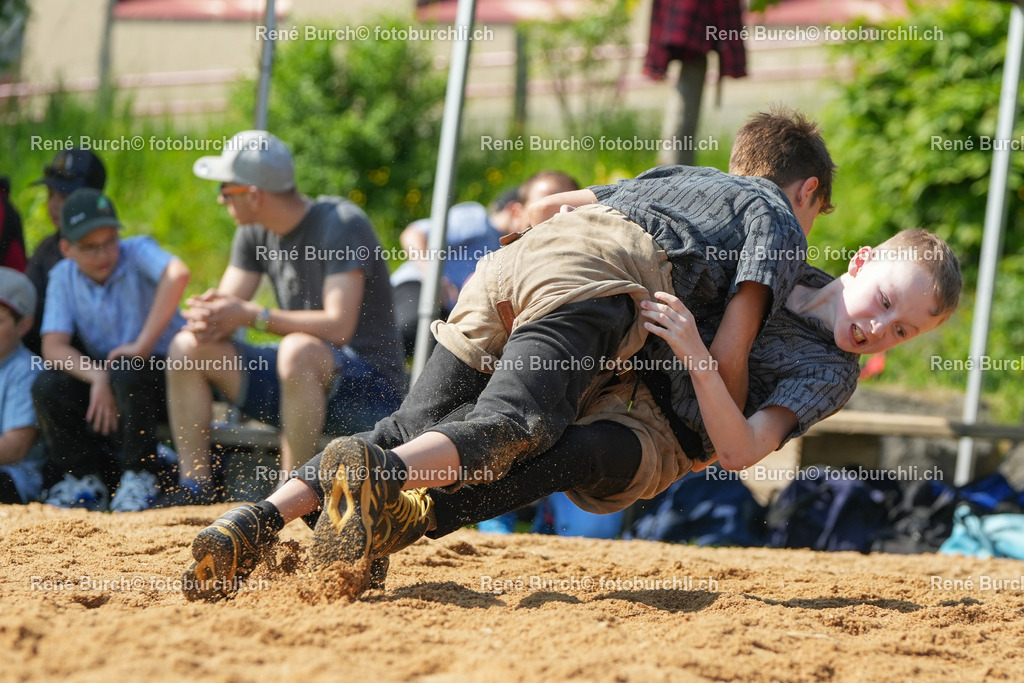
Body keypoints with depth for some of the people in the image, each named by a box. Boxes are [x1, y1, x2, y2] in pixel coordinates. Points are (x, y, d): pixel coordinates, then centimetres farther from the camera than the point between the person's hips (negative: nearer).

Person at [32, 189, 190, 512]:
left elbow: (177, 274, -39)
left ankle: (139, 478, -17)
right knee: (47, 385, -19)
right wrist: (97, 377, -30)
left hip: (166, 378, -5)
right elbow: (53, 347, -12)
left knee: (127, 372, -36)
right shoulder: (63, 277, -2)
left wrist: (143, 344, -38)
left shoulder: (136, 252, -15)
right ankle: (84, 481, -4)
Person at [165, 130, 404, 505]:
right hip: (302, 379, 8)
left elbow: (338, 326, -28)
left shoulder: (341, 223, -18)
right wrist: (207, 317, -20)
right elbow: (229, 308, 5)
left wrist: (253, 315, -27)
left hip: (369, 387, -8)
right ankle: (195, 490, -4)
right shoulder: (255, 233, 7)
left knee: (299, 349, -39)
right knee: (187, 347, 1)